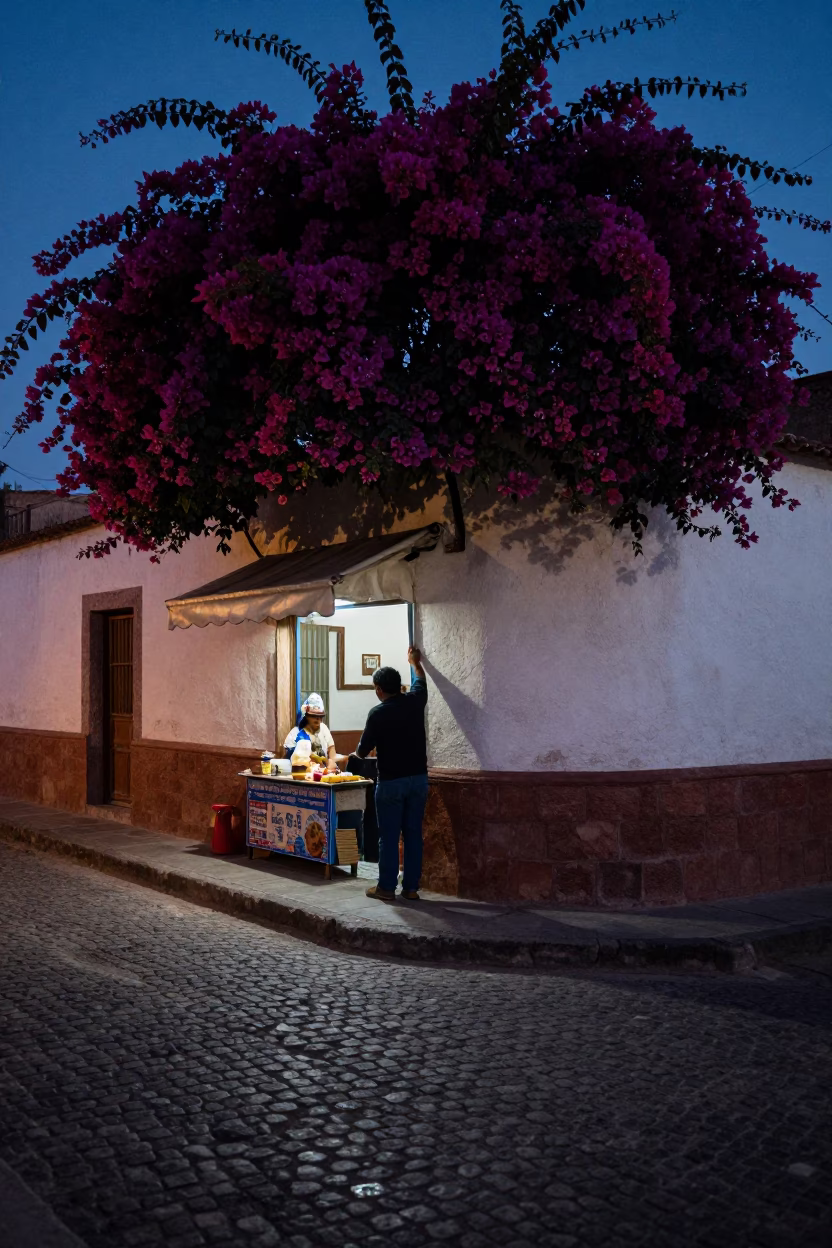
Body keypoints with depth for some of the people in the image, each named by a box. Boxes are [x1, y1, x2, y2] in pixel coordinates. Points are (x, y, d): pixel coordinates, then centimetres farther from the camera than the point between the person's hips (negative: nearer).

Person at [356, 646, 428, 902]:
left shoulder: (378, 713, -12)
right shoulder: (414, 702, 1)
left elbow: (362, 751, -4)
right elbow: (421, 681, 25)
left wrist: (358, 752, 19)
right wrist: (415, 662, 43)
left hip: (391, 782, -5)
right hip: (418, 778, 5)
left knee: (389, 836, 3)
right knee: (413, 834, 8)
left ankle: (386, 888, 8)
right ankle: (411, 887, 11)